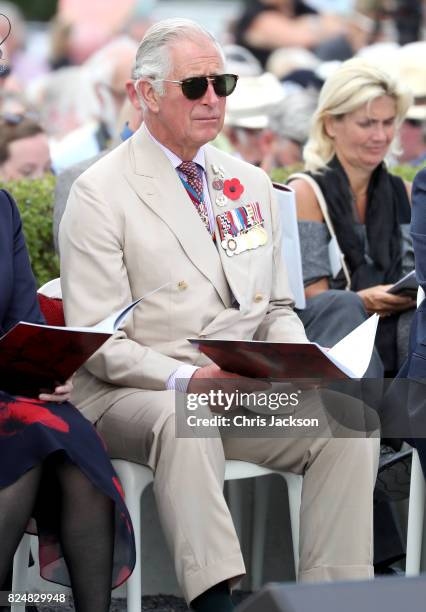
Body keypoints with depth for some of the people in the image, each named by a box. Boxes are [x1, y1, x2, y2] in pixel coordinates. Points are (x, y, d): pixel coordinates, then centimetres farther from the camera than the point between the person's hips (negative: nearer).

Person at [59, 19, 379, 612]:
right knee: (183, 422, -38)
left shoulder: (251, 182, 16)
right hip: (133, 397, -5)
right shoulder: (100, 194, -3)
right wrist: (189, 379, -23)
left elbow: (277, 307, 19)